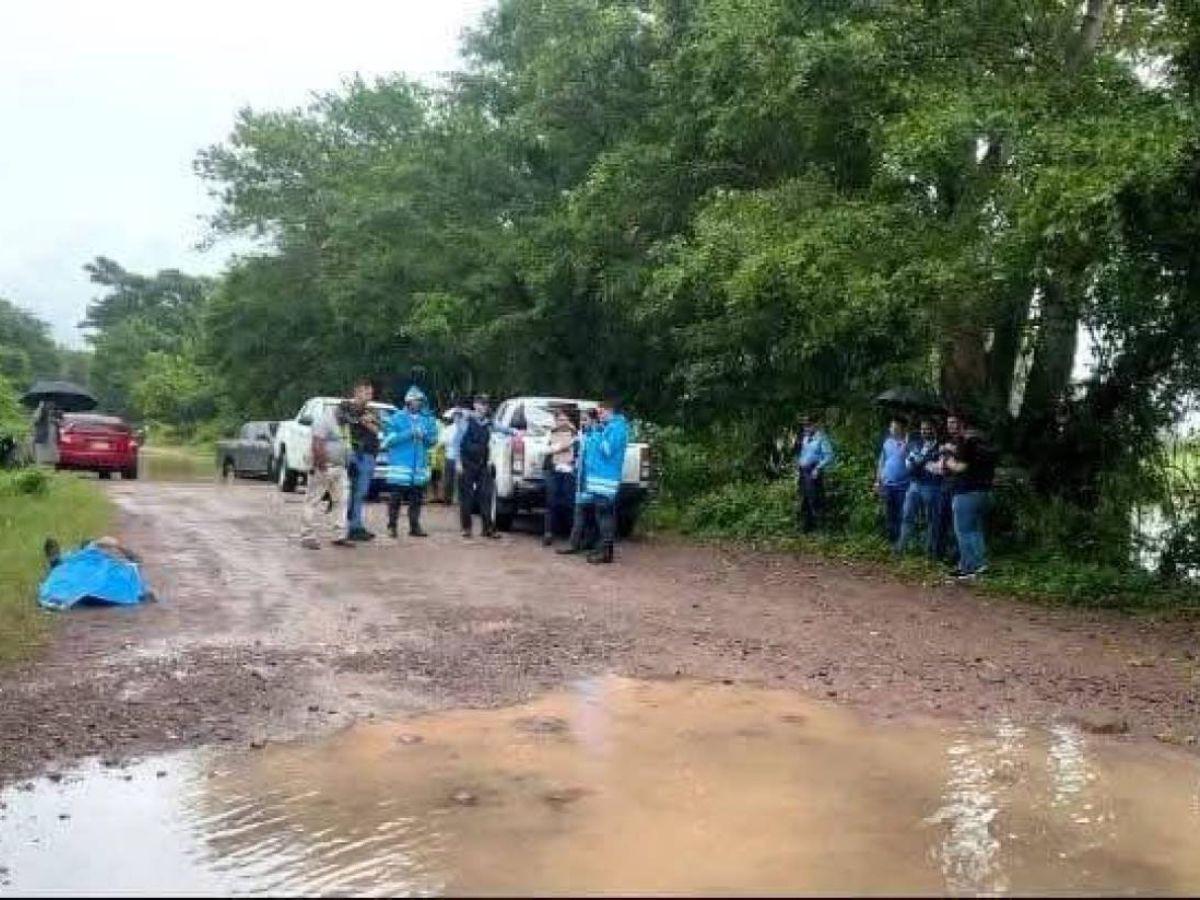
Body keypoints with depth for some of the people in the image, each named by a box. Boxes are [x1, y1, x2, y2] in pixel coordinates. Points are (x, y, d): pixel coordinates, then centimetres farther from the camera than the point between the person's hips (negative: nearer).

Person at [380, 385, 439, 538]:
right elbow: (389, 438, -6)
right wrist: (408, 434, -15)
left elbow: (433, 439, 11)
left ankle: (415, 526, 12)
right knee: (396, 497, -4)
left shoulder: (427, 419, 11)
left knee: (416, 499, 6)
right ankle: (392, 526, 3)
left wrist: (425, 435, -10)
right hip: (400, 463, -3)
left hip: (420, 464, 3)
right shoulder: (397, 418, 2)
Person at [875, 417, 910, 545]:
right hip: (887, 485, 5)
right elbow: (881, 462, 13)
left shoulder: (908, 443, -7)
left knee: (902, 516, -1)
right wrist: (878, 481, 11)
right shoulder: (887, 442, 9)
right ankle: (892, 540, 22)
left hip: (903, 486, -5)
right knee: (889, 515, 12)